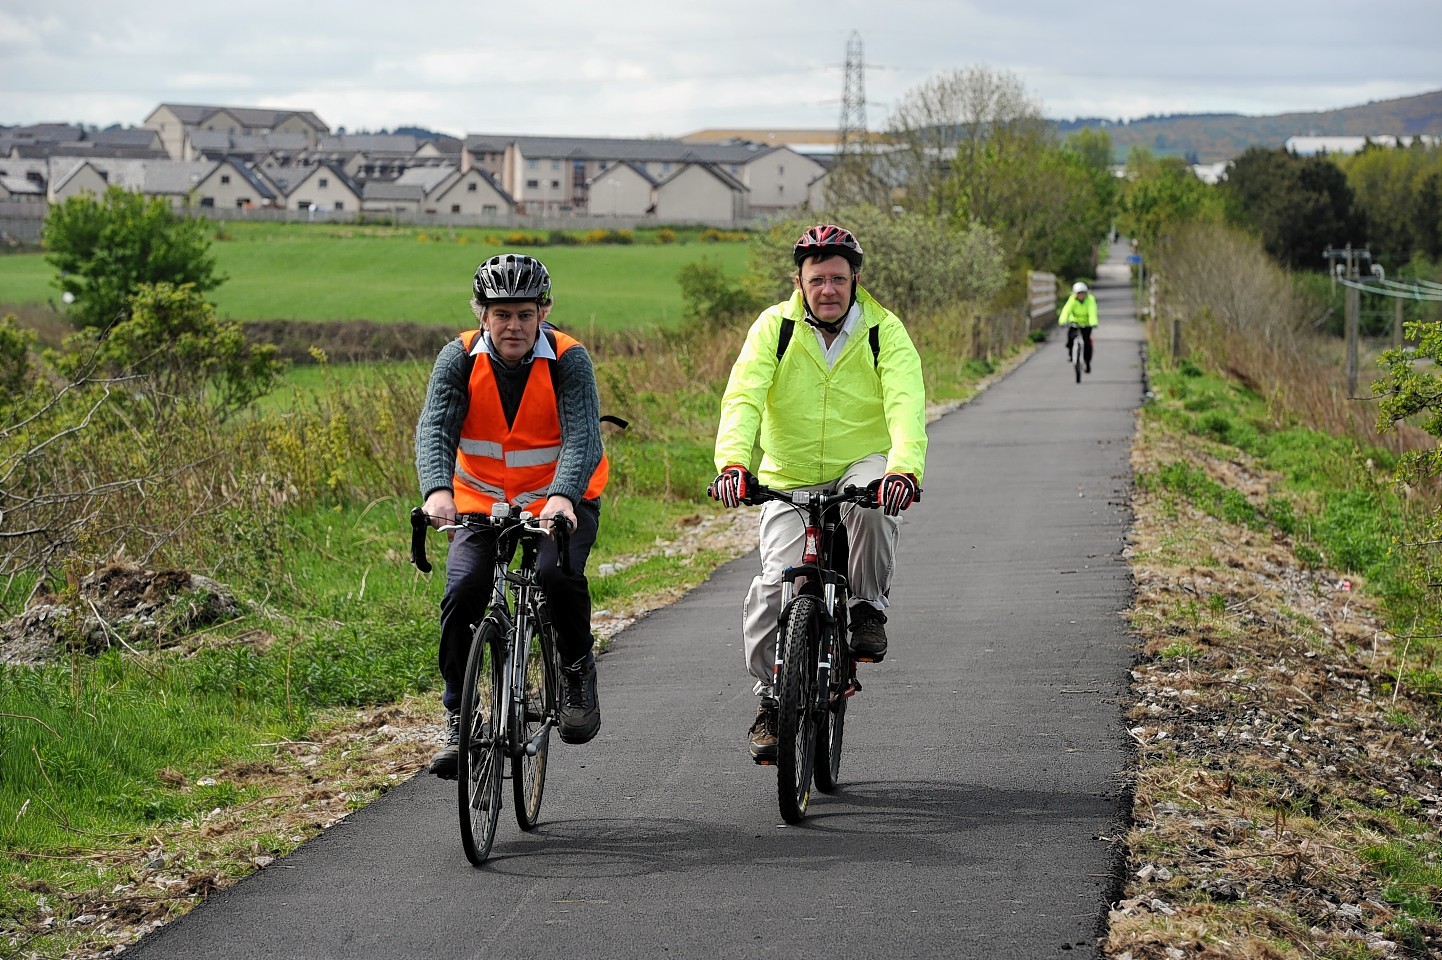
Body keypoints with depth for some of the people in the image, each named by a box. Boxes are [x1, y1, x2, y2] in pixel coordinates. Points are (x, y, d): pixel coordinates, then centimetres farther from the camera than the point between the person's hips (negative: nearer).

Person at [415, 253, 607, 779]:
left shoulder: (568, 360, -16)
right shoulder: (459, 358, -11)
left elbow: (583, 438, -27)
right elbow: (434, 429, -22)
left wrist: (562, 497, -47)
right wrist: (437, 490, -42)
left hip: (562, 500, -2)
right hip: (481, 500, 2)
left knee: (558, 574, -31)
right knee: (461, 595, -18)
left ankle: (577, 669, -2)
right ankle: (458, 719, 0)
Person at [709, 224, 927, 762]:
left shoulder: (885, 332, -11)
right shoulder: (774, 328, -9)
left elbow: (906, 406, -25)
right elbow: (742, 399, -21)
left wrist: (905, 469, -44)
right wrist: (733, 462, -41)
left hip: (863, 465, -1)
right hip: (790, 478, 1)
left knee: (874, 502, -36)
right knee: (774, 586, -16)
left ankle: (868, 610, -12)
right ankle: (770, 701, 3)